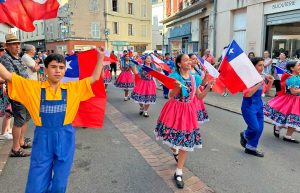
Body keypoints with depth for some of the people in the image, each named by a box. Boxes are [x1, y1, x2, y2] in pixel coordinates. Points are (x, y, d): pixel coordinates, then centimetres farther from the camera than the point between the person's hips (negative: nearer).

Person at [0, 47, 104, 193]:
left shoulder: (73, 88, 3)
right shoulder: (33, 87, 1)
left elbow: (95, 77, 5)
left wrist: (100, 56, 1)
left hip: (65, 137, 1)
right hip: (42, 138, 0)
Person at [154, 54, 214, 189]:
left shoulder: (194, 78, 4)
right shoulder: (174, 76, -8)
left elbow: (200, 97, 8)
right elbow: (170, 95, -17)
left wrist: (208, 87, -6)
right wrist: (178, 87, -35)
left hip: (188, 111, 3)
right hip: (174, 110, -3)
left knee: (186, 141, 1)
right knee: (173, 136, 9)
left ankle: (178, 173, 14)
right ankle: (175, 151, 49)